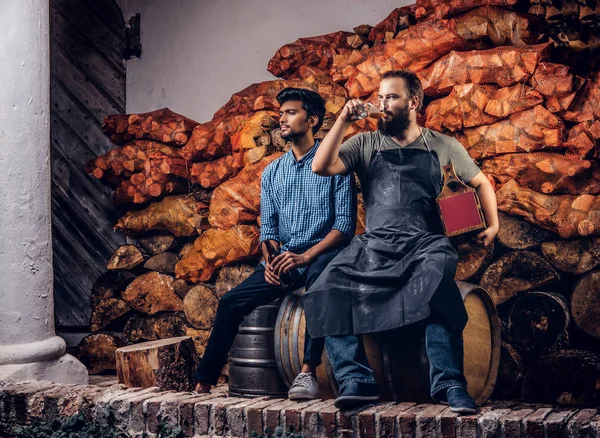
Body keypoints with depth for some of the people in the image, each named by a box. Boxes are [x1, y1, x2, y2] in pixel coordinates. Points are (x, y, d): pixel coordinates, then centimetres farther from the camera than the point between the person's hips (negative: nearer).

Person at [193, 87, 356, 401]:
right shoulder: (272, 172, 17)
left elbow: (345, 223, -8)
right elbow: (267, 226, 16)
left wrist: (305, 257, -20)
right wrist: (270, 261, -6)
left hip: (322, 255, -5)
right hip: (282, 260, 5)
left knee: (319, 277, -40)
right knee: (232, 302, -12)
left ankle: (308, 372, -39)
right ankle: (204, 383, -4)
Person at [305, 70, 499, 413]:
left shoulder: (443, 146, 16)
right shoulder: (366, 144, 16)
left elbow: (481, 183, 23)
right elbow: (321, 167, 3)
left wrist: (493, 224, 10)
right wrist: (343, 122, -2)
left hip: (425, 244, -2)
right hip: (375, 244, 2)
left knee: (436, 286, -37)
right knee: (328, 291, -25)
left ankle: (450, 384, -31)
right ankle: (356, 381, -23)